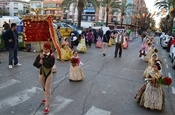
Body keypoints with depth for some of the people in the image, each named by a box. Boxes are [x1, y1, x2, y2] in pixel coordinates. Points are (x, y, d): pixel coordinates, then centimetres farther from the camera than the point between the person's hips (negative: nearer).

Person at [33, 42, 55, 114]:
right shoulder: (40, 56, -6)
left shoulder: (51, 57, -18)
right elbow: (35, 64, -9)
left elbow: (49, 65, -31)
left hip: (48, 75, -5)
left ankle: (47, 107, 7)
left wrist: (43, 58, -30)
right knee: (44, 89, 25)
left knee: (48, 90, -1)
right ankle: (45, 98, 52)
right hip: (41, 74, 5)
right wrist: (39, 62, -28)